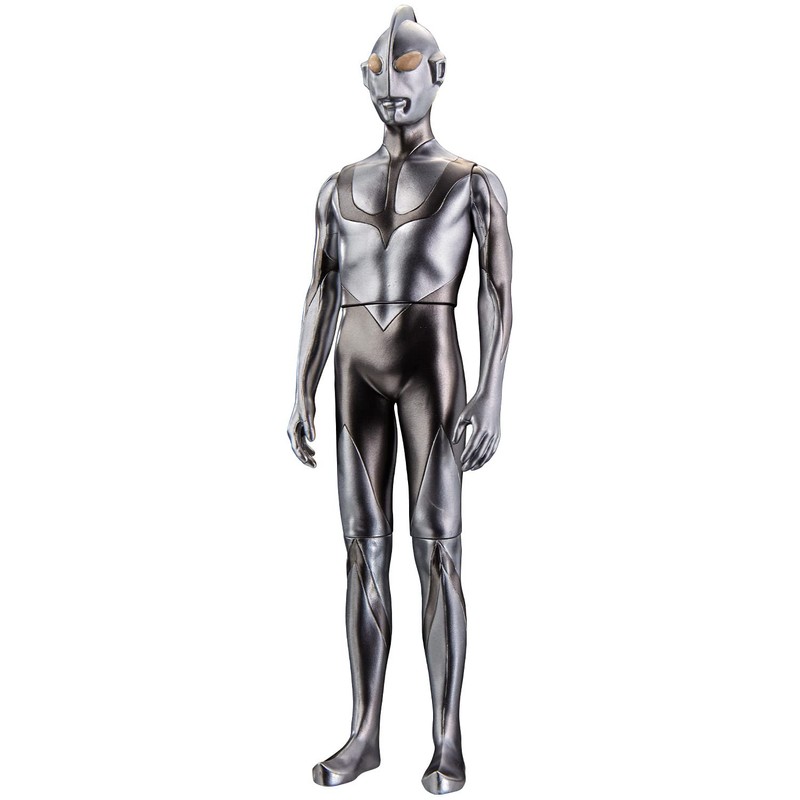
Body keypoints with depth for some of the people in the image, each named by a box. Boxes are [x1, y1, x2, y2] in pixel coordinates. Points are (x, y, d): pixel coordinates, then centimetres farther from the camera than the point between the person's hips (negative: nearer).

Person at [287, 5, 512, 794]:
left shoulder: (475, 180, 5)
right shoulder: (339, 187, 17)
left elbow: (499, 291, -3)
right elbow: (321, 295, 13)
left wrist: (492, 396, -14)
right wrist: (302, 395, 5)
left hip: (432, 368, -4)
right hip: (359, 373, 4)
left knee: (436, 552, -6)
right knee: (364, 553, 4)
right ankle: (364, 735, 14)